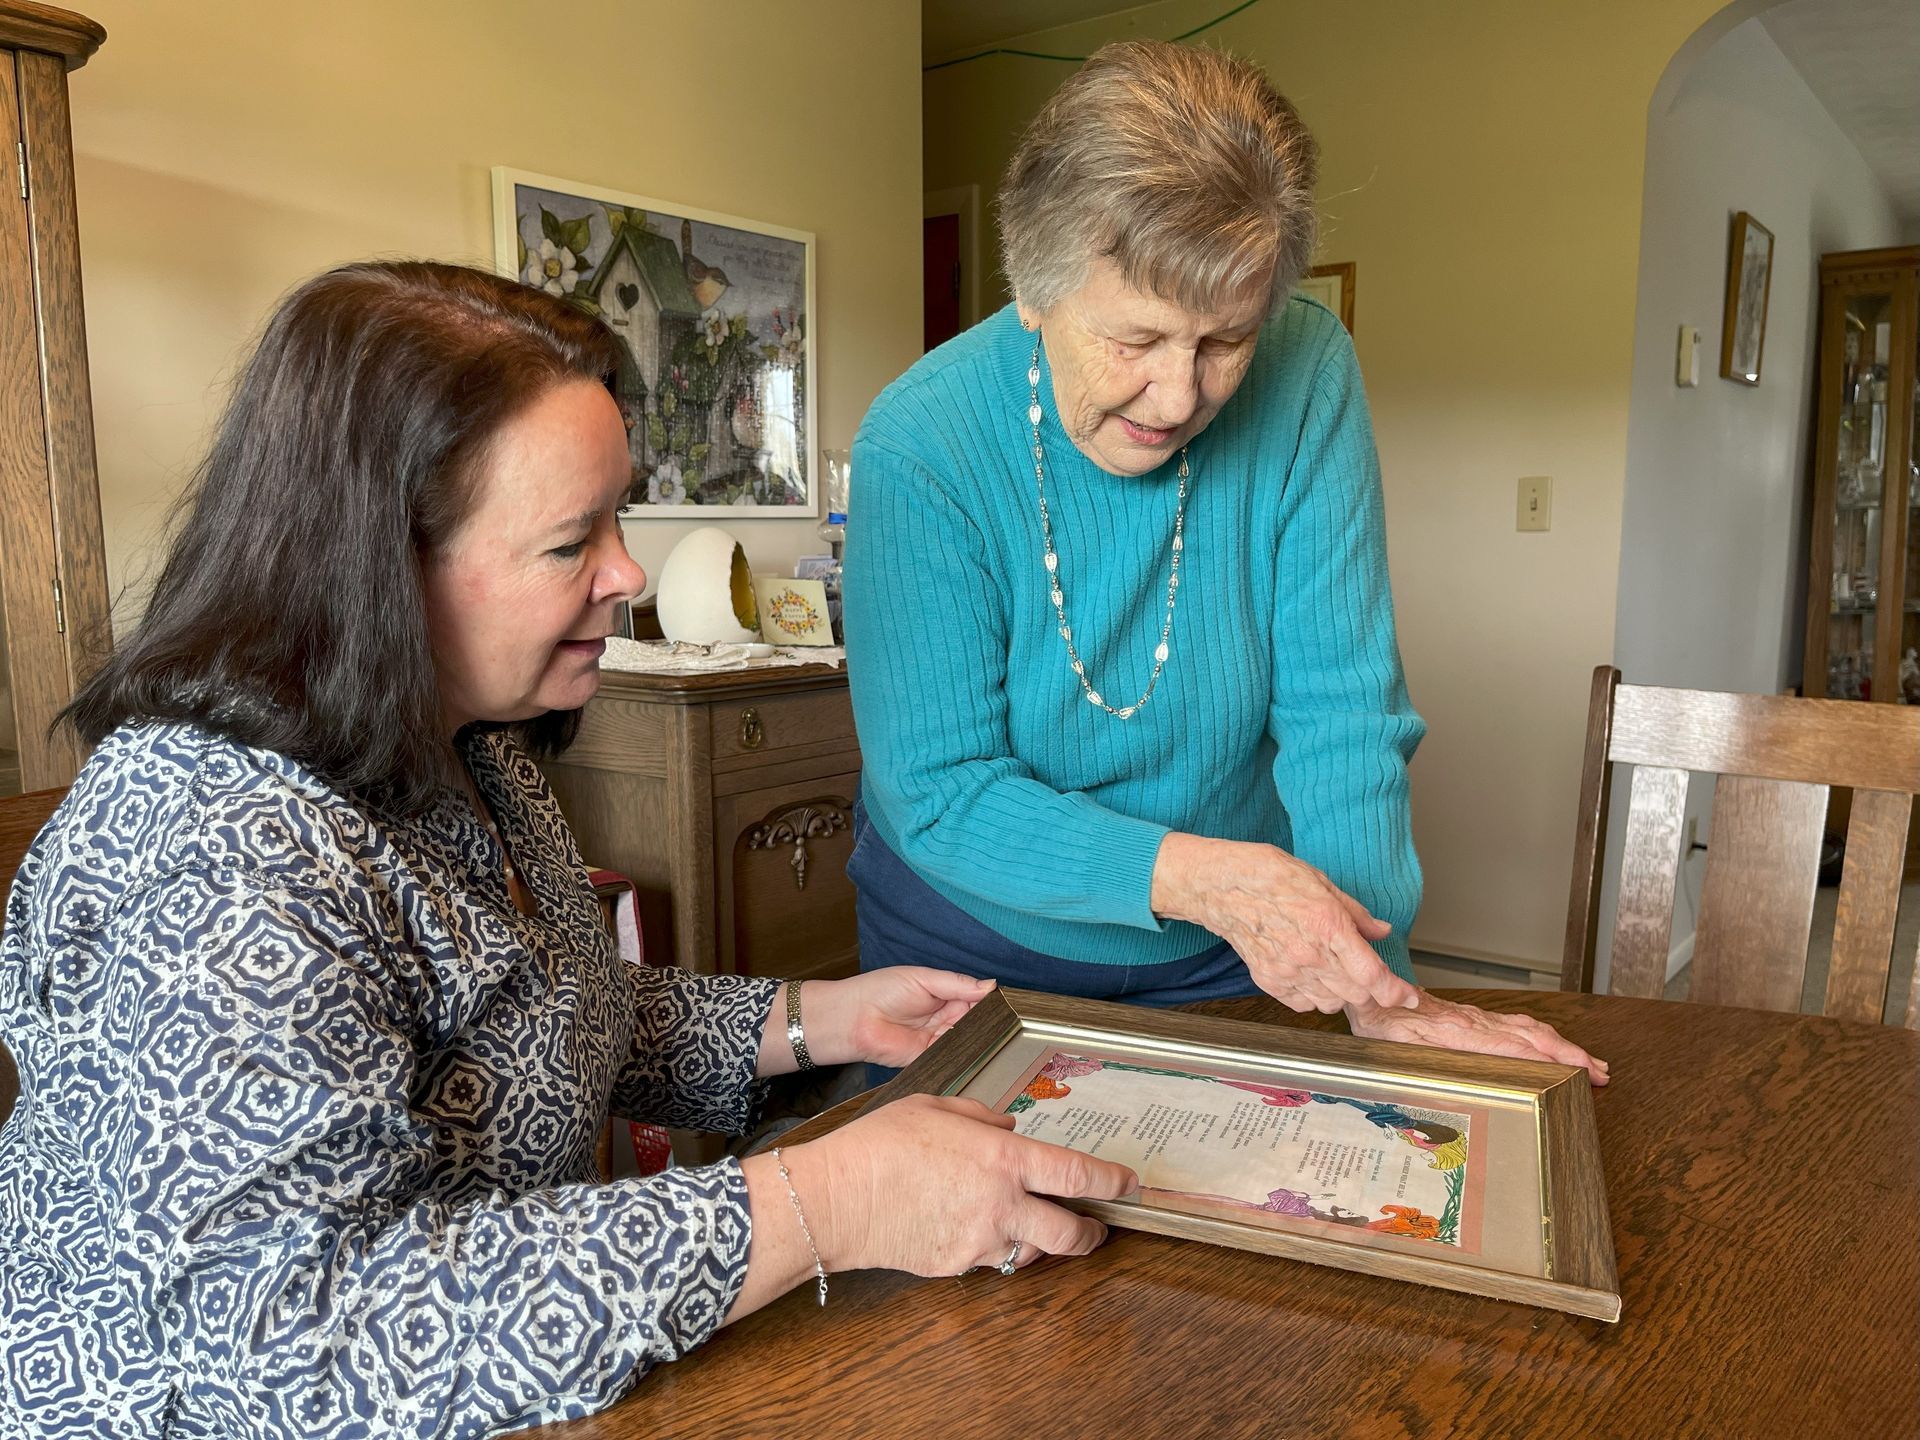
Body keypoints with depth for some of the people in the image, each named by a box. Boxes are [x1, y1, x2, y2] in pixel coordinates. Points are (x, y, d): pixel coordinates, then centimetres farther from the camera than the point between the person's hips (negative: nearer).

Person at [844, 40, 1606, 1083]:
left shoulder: (1307, 377, -18)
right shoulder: (920, 445, -25)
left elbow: (1338, 707, -17)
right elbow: (939, 792, -24)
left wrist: (1373, 983, -25)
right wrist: (1195, 872, -37)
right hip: (975, 947, -1)